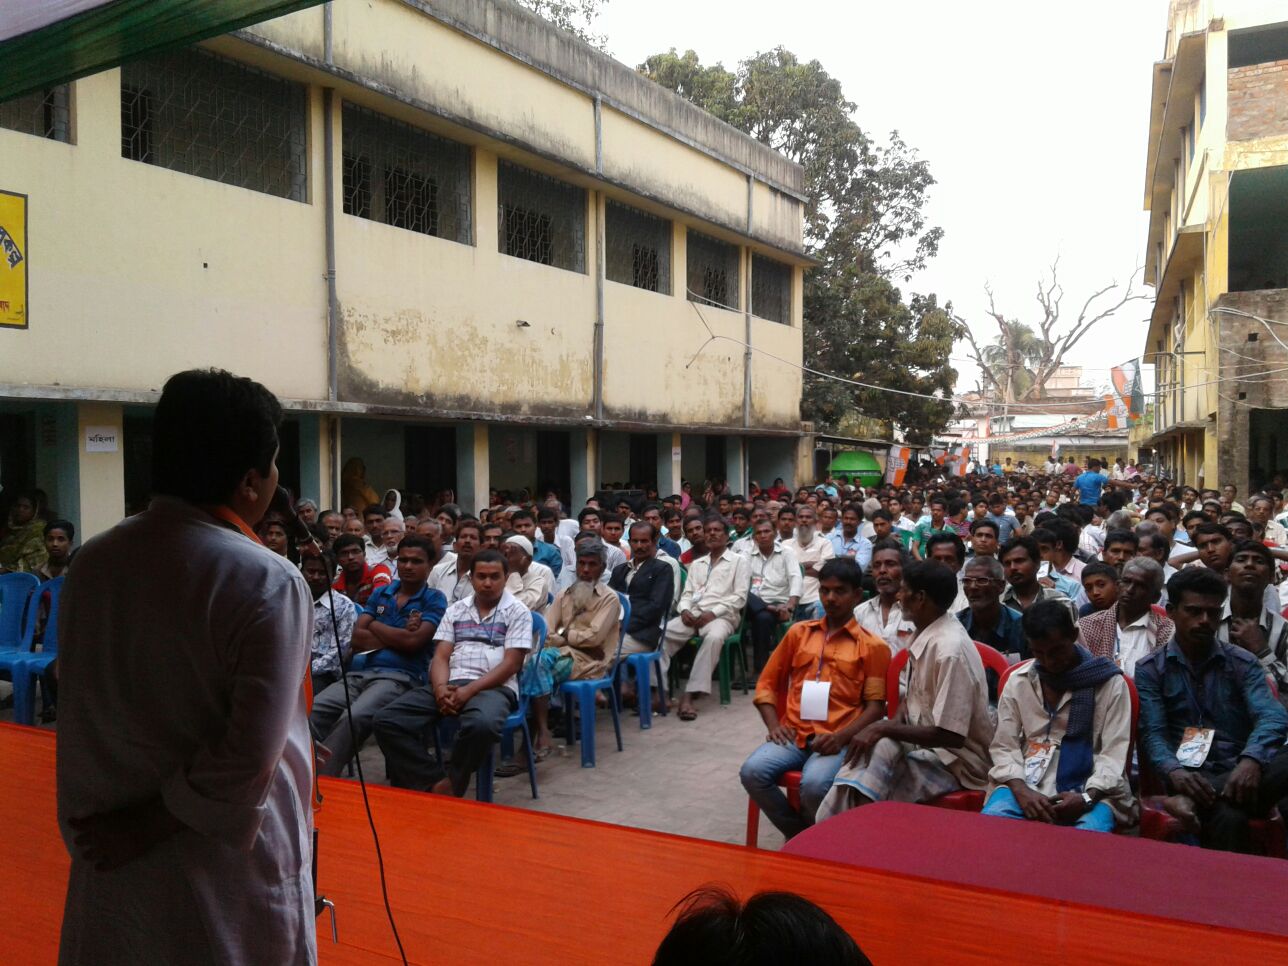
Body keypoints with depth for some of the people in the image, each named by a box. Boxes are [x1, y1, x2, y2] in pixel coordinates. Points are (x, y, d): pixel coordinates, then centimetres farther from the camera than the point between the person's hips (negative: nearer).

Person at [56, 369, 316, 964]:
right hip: (230, 871, -5)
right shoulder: (266, 583, -21)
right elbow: (251, 756, -23)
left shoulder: (91, 564, -3)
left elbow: (84, 713, 8)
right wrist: (156, 821, -9)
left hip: (110, 856, 5)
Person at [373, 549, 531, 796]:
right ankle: (434, 783, -15)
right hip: (450, 684, 4)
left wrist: (470, 690, -17)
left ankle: (451, 784, -13)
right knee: (386, 721, -18)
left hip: (493, 687, -4)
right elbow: (441, 657, 10)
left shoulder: (517, 612, 5)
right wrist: (441, 688, -13)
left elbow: (510, 664, -4)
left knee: (481, 725, -41)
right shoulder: (455, 610, 18)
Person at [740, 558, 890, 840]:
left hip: (837, 741, -3)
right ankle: (799, 835, 0)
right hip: (793, 735, 3)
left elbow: (876, 705, 2)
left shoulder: (872, 646, 6)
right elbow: (767, 682, 17)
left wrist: (842, 736, -15)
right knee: (753, 772, -26)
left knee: (815, 785, -33)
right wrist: (773, 725, 0)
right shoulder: (798, 632, 15)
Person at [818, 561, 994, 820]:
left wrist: (884, 728, -20)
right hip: (922, 740, 8)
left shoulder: (950, 649, -25)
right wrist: (891, 726, -5)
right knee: (871, 750, -17)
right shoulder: (925, 634, 1)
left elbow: (951, 736, -25)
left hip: (955, 759, -8)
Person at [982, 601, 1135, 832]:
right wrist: (1021, 790, -14)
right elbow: (1004, 746, 5)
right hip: (1026, 785, 2)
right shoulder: (1017, 681, 7)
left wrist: (1086, 797, -20)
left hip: (1090, 789, -2)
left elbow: (1114, 754, -3)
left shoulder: (1110, 683, 0)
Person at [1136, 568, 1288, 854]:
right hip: (1191, 776, -2)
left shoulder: (1243, 663, 10)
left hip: (1239, 770, 2)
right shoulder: (1150, 670, 7)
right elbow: (1152, 734, -4)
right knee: (1228, 817, -36)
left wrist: (1251, 760, -31)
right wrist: (1175, 772, -28)